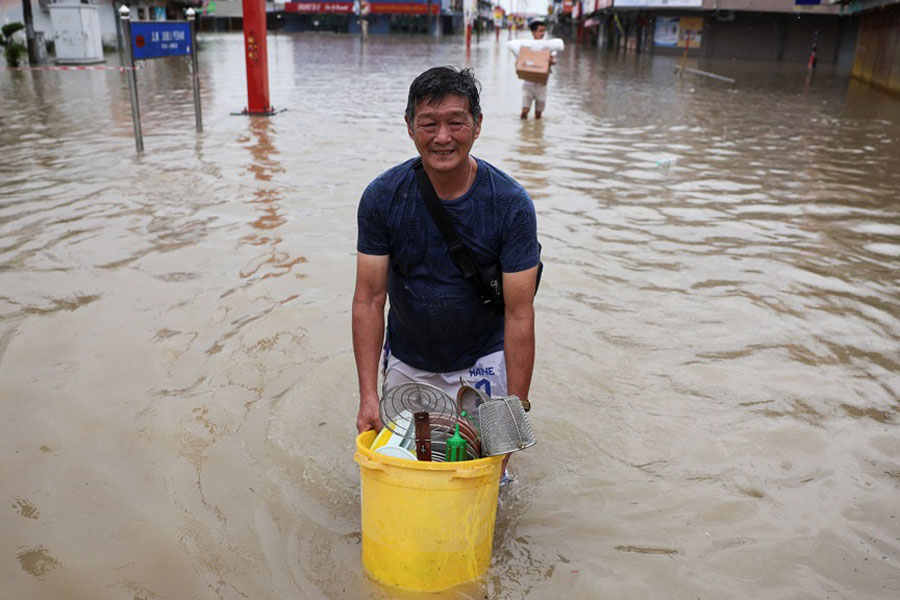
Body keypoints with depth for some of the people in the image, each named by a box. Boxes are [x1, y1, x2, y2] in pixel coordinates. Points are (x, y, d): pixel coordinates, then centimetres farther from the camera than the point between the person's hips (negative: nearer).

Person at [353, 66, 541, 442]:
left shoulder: (511, 203, -20)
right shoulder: (381, 197, -15)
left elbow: (519, 315, -19)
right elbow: (369, 300, -13)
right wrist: (368, 396, -19)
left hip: (482, 361, -2)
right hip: (405, 363, 2)